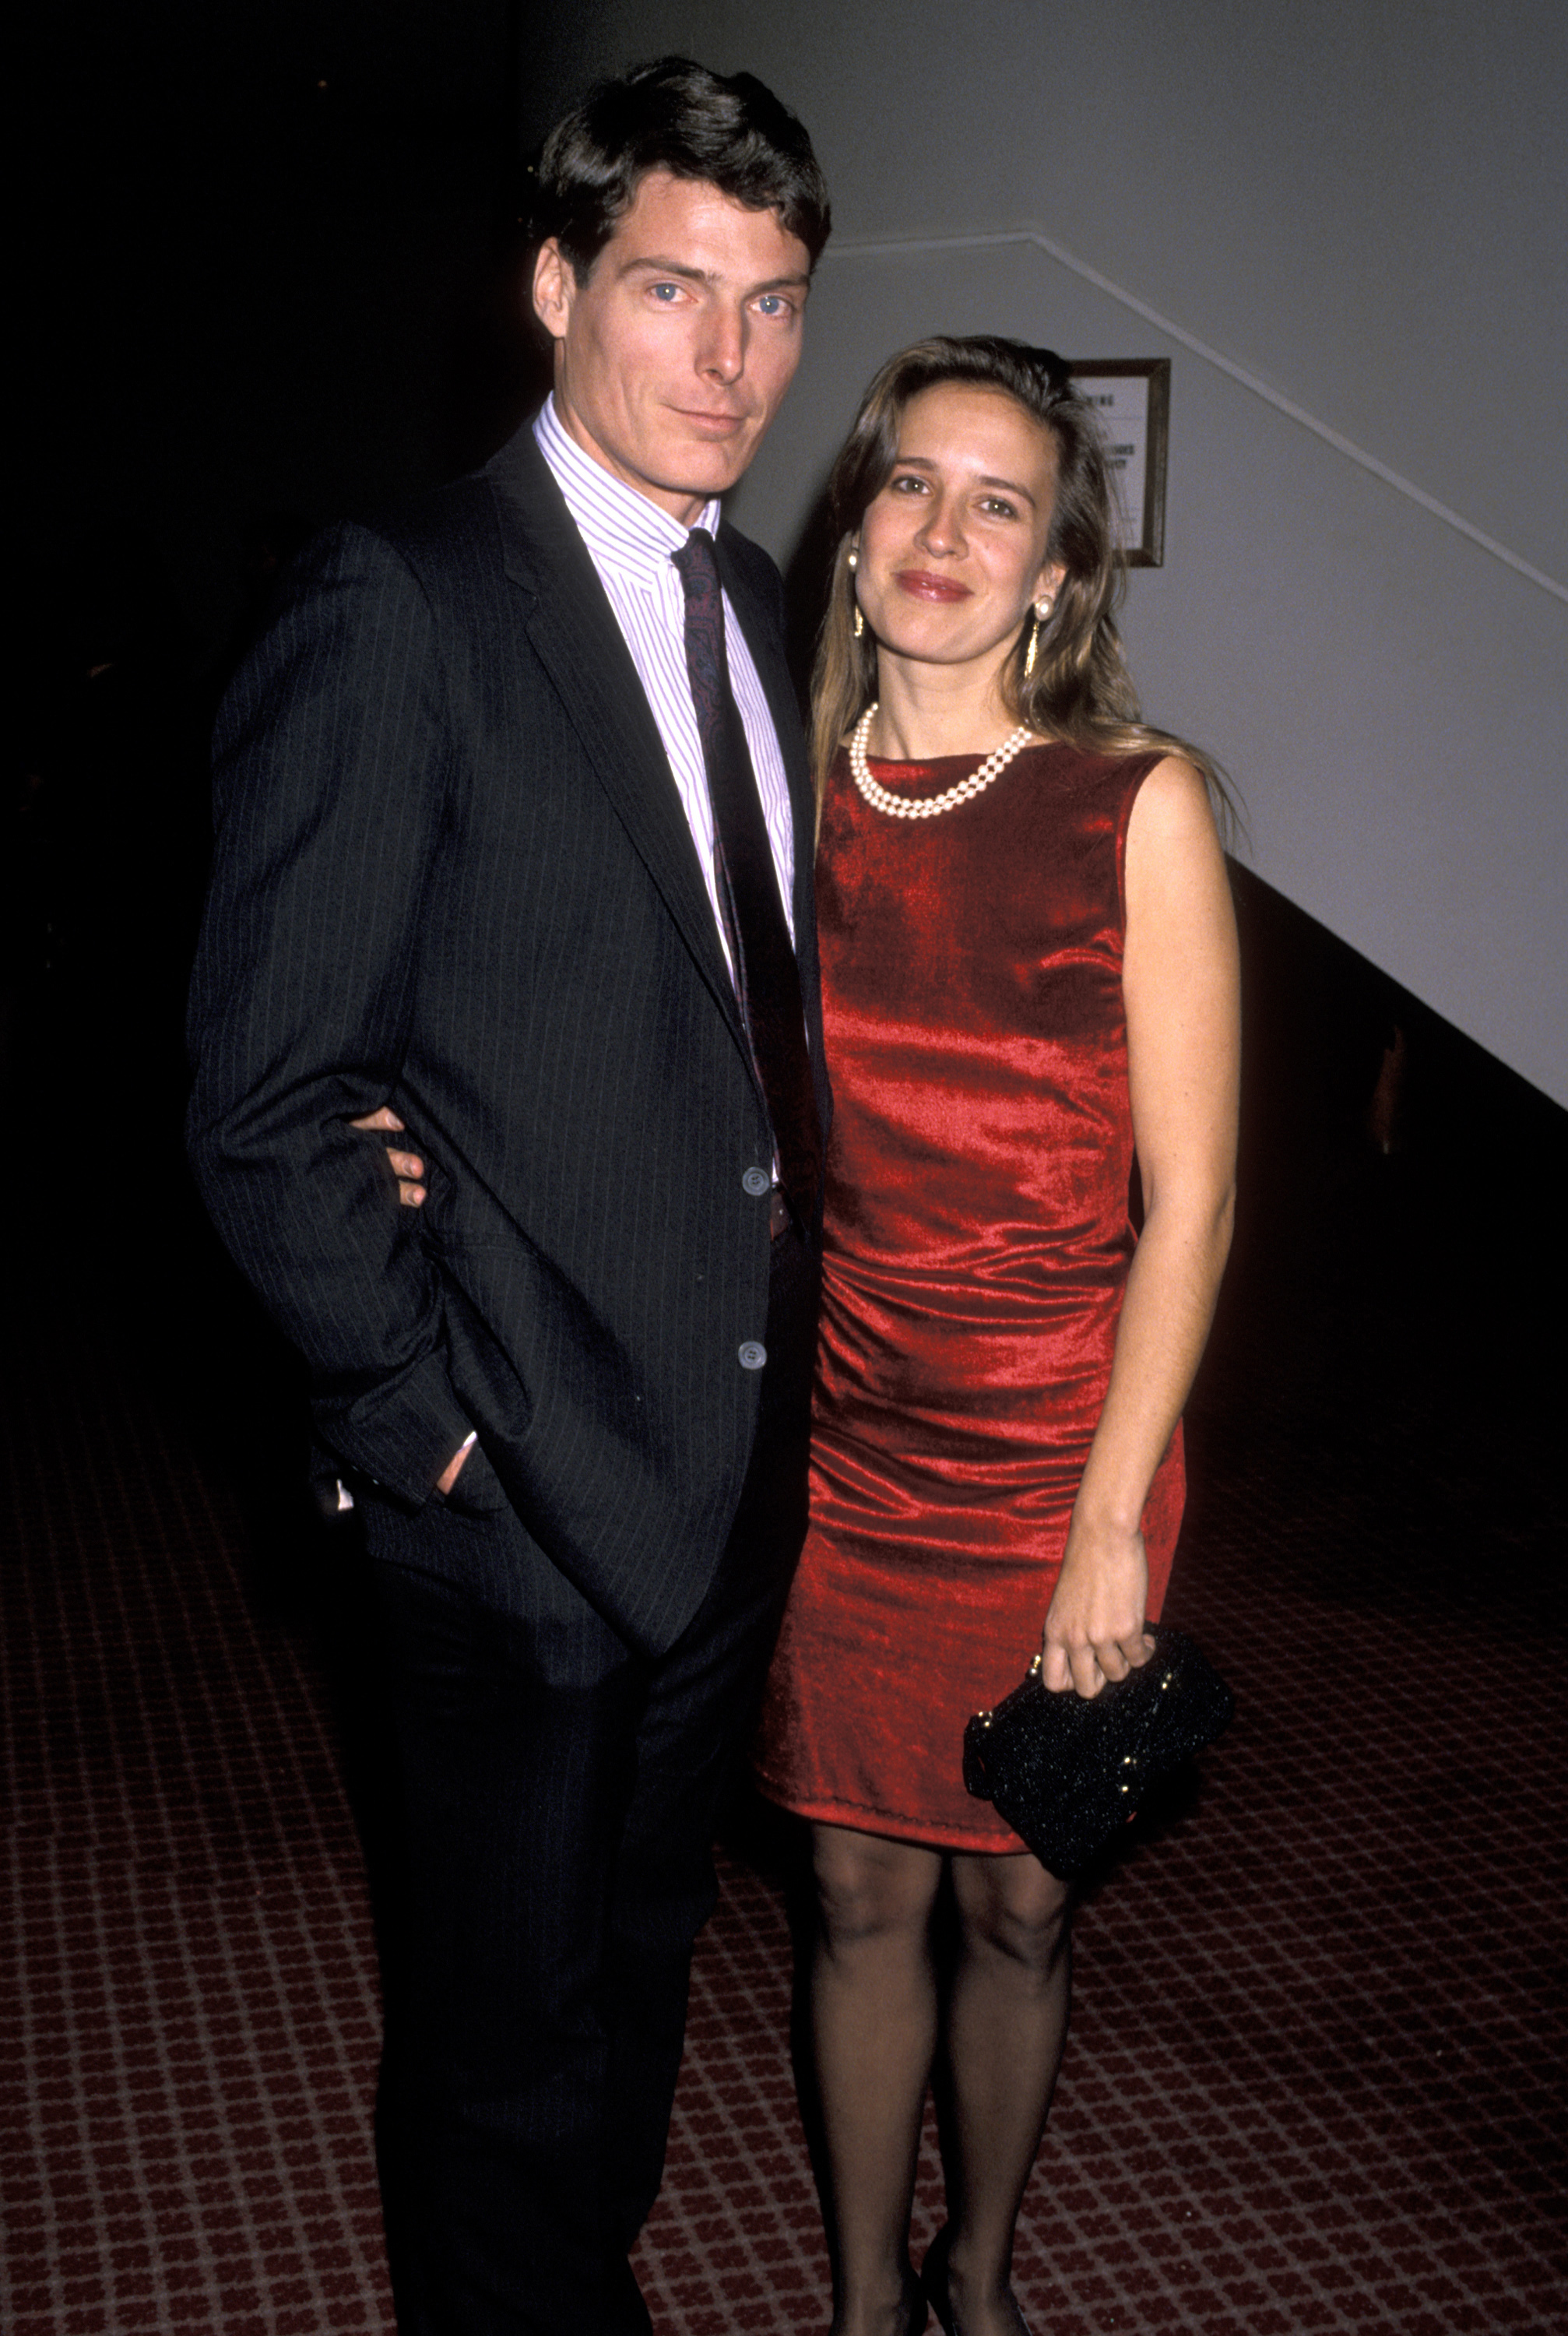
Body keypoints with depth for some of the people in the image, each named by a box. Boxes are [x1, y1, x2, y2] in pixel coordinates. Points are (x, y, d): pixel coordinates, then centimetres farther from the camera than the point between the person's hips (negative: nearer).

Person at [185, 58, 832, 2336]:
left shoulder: (751, 604, 9)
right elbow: (264, 1099, -16)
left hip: (738, 1464, 7)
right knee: (511, 2023, 12)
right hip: (527, 1479, -7)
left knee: (642, 1964, 24)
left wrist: (780, 1330, 0)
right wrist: (425, 1416, -15)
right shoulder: (397, 612, -15)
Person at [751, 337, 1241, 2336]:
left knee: (1014, 1898, 13)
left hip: (1054, 1444, -2)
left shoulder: (1138, 803, -8)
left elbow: (1188, 1196, -9)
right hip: (834, 1438, 2)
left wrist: (1112, 1522, -13)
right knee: (860, 1888, 13)